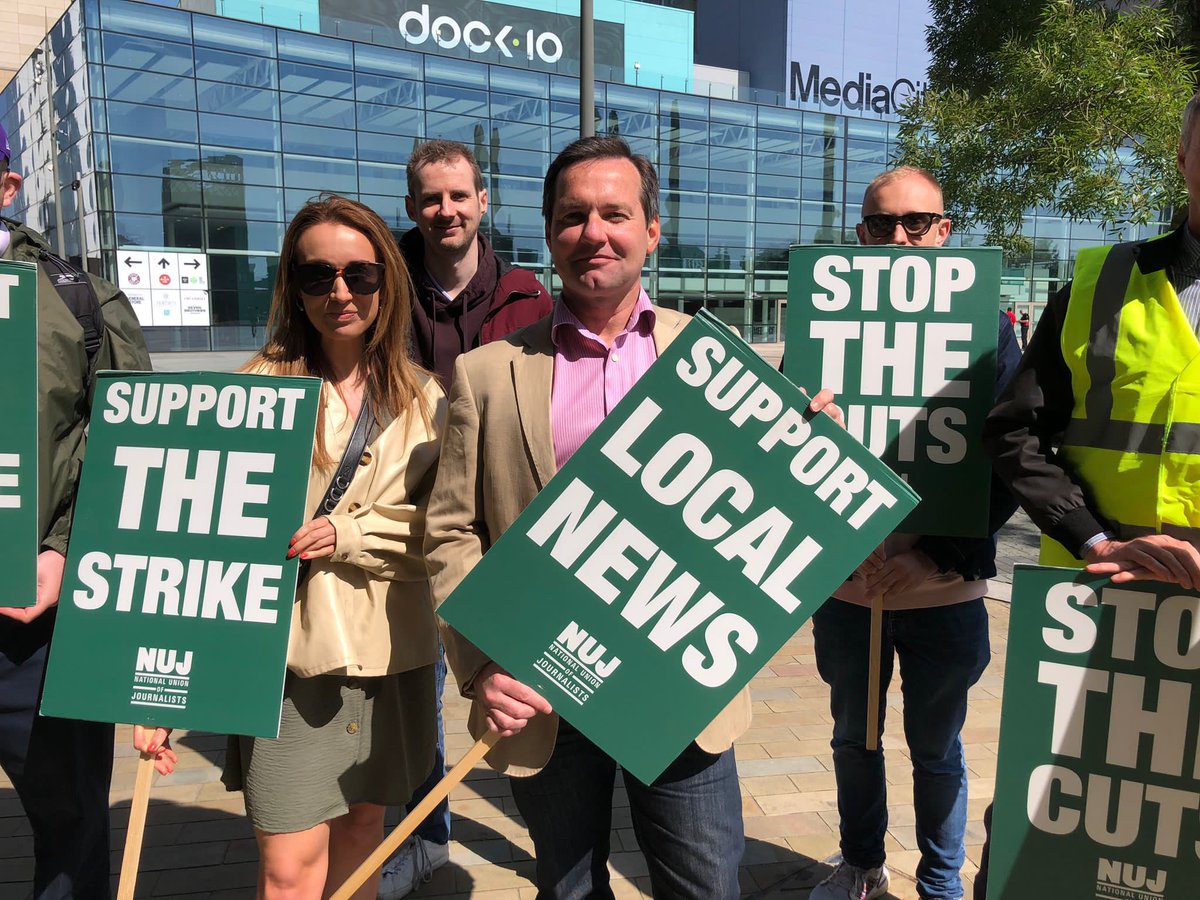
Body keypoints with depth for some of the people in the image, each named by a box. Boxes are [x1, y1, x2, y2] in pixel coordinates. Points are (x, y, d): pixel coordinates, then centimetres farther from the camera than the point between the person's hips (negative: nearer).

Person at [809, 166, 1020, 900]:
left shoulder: (986, 326, -4)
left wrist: (941, 556, -16)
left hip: (945, 592, -2)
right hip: (843, 585, 2)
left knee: (937, 750, 15)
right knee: (854, 737, 20)